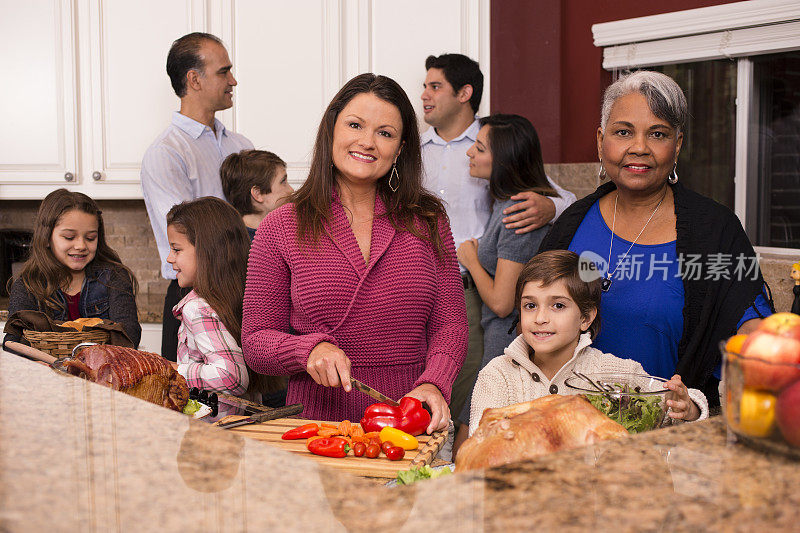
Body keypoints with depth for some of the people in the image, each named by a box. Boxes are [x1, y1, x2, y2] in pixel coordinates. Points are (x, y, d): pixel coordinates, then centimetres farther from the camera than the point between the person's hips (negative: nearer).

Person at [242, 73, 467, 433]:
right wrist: (310, 349, -13)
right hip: (317, 422, -1)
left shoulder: (428, 221, 10)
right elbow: (256, 342, 7)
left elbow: (449, 324, 9)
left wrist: (433, 383, -11)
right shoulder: (281, 228, 5)